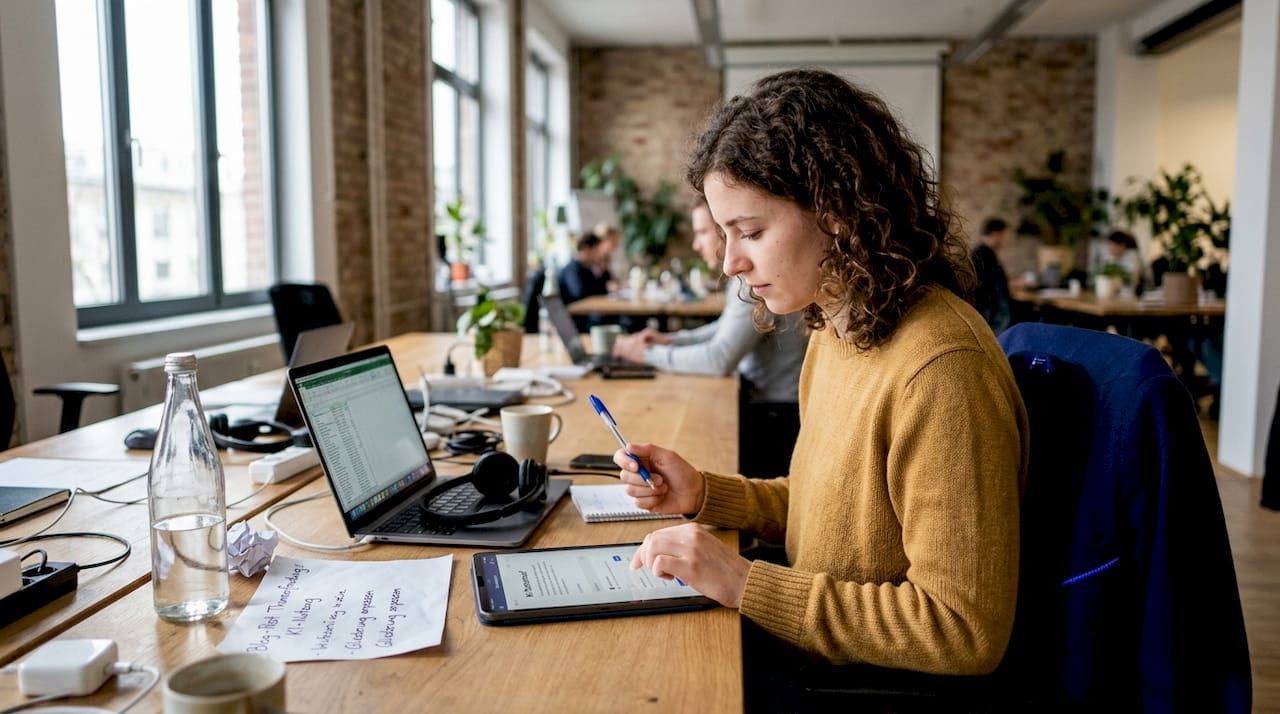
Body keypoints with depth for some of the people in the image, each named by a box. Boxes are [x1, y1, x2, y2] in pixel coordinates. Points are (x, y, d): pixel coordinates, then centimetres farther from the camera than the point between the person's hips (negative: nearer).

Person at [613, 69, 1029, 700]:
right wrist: (702, 495, -2)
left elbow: (964, 634, -24)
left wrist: (746, 584, -24)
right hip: (809, 651, 7)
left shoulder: (941, 369, -27)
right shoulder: (835, 330, 2)